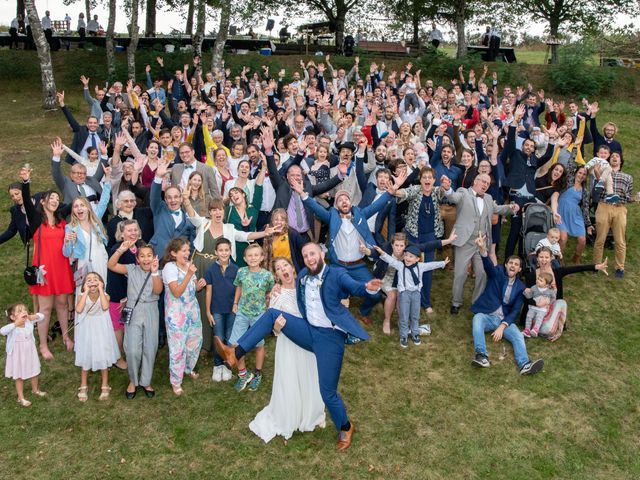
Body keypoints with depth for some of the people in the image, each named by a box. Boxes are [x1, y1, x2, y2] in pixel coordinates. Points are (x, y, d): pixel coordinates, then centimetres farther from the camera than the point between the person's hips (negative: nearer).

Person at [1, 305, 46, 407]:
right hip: (18, 356, -5)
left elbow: (42, 316, 0)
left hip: (30, 353, 5)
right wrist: (16, 324, -46)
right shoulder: (13, 327, -26)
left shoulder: (29, 322, -12)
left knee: (35, 373, 23)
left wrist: (34, 316, -20)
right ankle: (21, 398, 27)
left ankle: (35, 390, 48)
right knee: (19, 377, 10)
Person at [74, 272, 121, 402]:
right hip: (87, 331, 1)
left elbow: (105, 307, -34)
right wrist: (86, 292, -27)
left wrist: (100, 289, -27)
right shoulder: (82, 296, -12)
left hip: (101, 331, 0)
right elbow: (79, 309, -31)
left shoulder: (105, 296, -13)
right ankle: (83, 387, 32)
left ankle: (105, 386, 28)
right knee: (85, 358, 13)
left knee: (103, 357, 10)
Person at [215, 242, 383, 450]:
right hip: (308, 331, 6)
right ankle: (236, 353, -9)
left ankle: (345, 427, 25)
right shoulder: (303, 276, 8)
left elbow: (356, 287, -29)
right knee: (272, 314, -8)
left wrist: (369, 288, -51)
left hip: (330, 337, -6)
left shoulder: (337, 274, -11)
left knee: (328, 392, -3)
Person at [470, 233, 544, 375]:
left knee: (518, 336, -25)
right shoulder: (497, 273, 5)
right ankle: (481, 356, -48)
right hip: (487, 316, -2)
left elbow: (515, 311, 0)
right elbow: (489, 266, -20)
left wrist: (502, 326, -18)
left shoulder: (520, 287, 8)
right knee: (477, 318, -34)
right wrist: (482, 249, -43)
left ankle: (525, 364, -47)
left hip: (505, 320, 2)